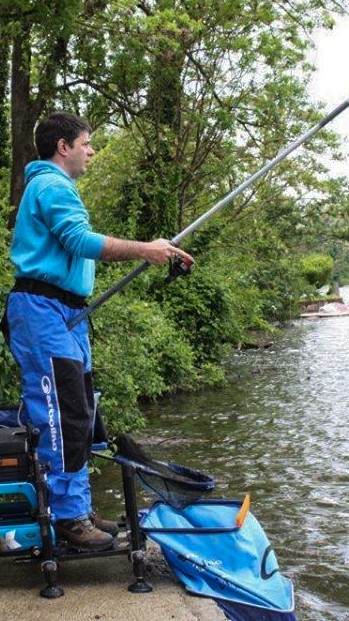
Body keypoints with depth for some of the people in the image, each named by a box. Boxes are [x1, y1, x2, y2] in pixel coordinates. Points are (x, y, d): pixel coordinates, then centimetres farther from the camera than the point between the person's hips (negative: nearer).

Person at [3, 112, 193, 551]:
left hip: (66, 312, 11)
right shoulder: (51, 185, -9)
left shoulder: (58, 186, 24)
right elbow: (81, 241, -21)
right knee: (63, 415, -10)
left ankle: (78, 508, 19)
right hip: (42, 308, -11)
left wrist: (150, 251, 12)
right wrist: (143, 250, -17)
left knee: (79, 413, 12)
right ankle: (68, 516, -2)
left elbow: (81, 248, 20)